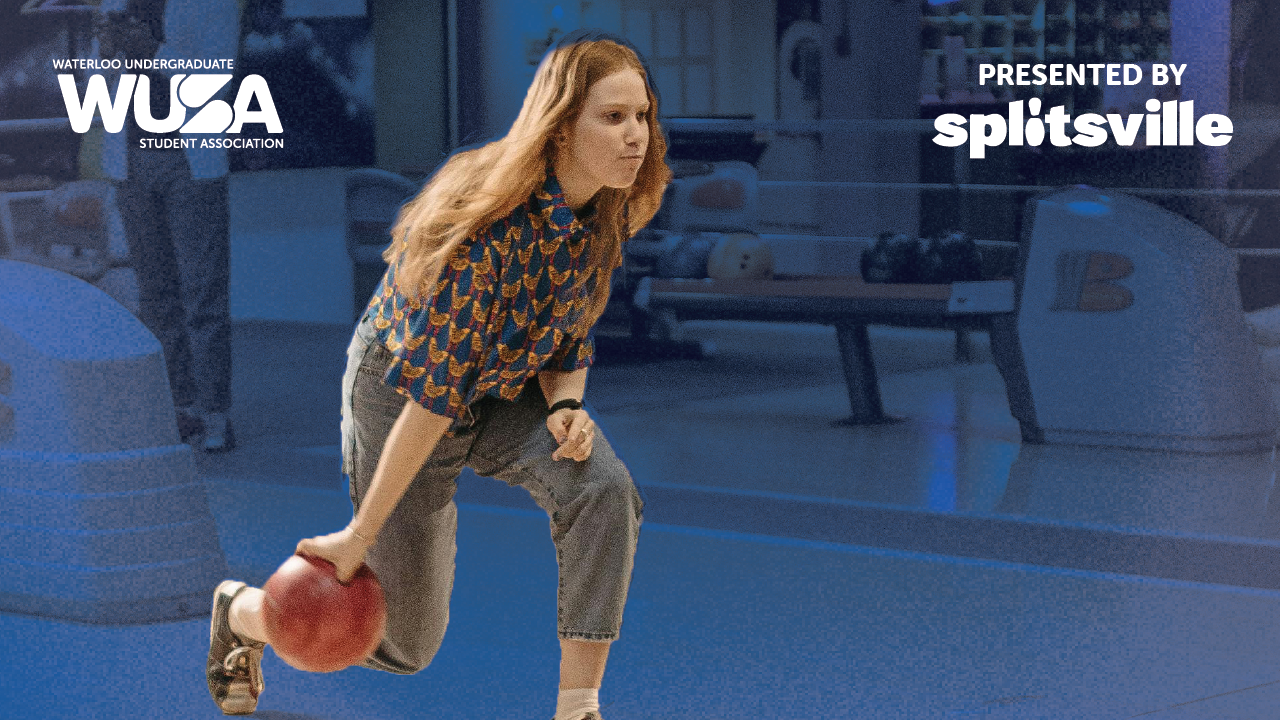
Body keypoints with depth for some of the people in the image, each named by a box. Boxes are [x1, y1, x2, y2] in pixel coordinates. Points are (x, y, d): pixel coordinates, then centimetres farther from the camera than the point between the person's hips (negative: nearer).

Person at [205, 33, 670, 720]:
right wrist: (359, 535, -28)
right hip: (398, 388, -6)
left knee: (605, 489, -25)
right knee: (406, 642, 6)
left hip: (505, 388, 6)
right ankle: (240, 609, 35)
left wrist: (566, 406, -17)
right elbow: (433, 392, -33)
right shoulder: (491, 226, -35)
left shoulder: (605, 213, -12)